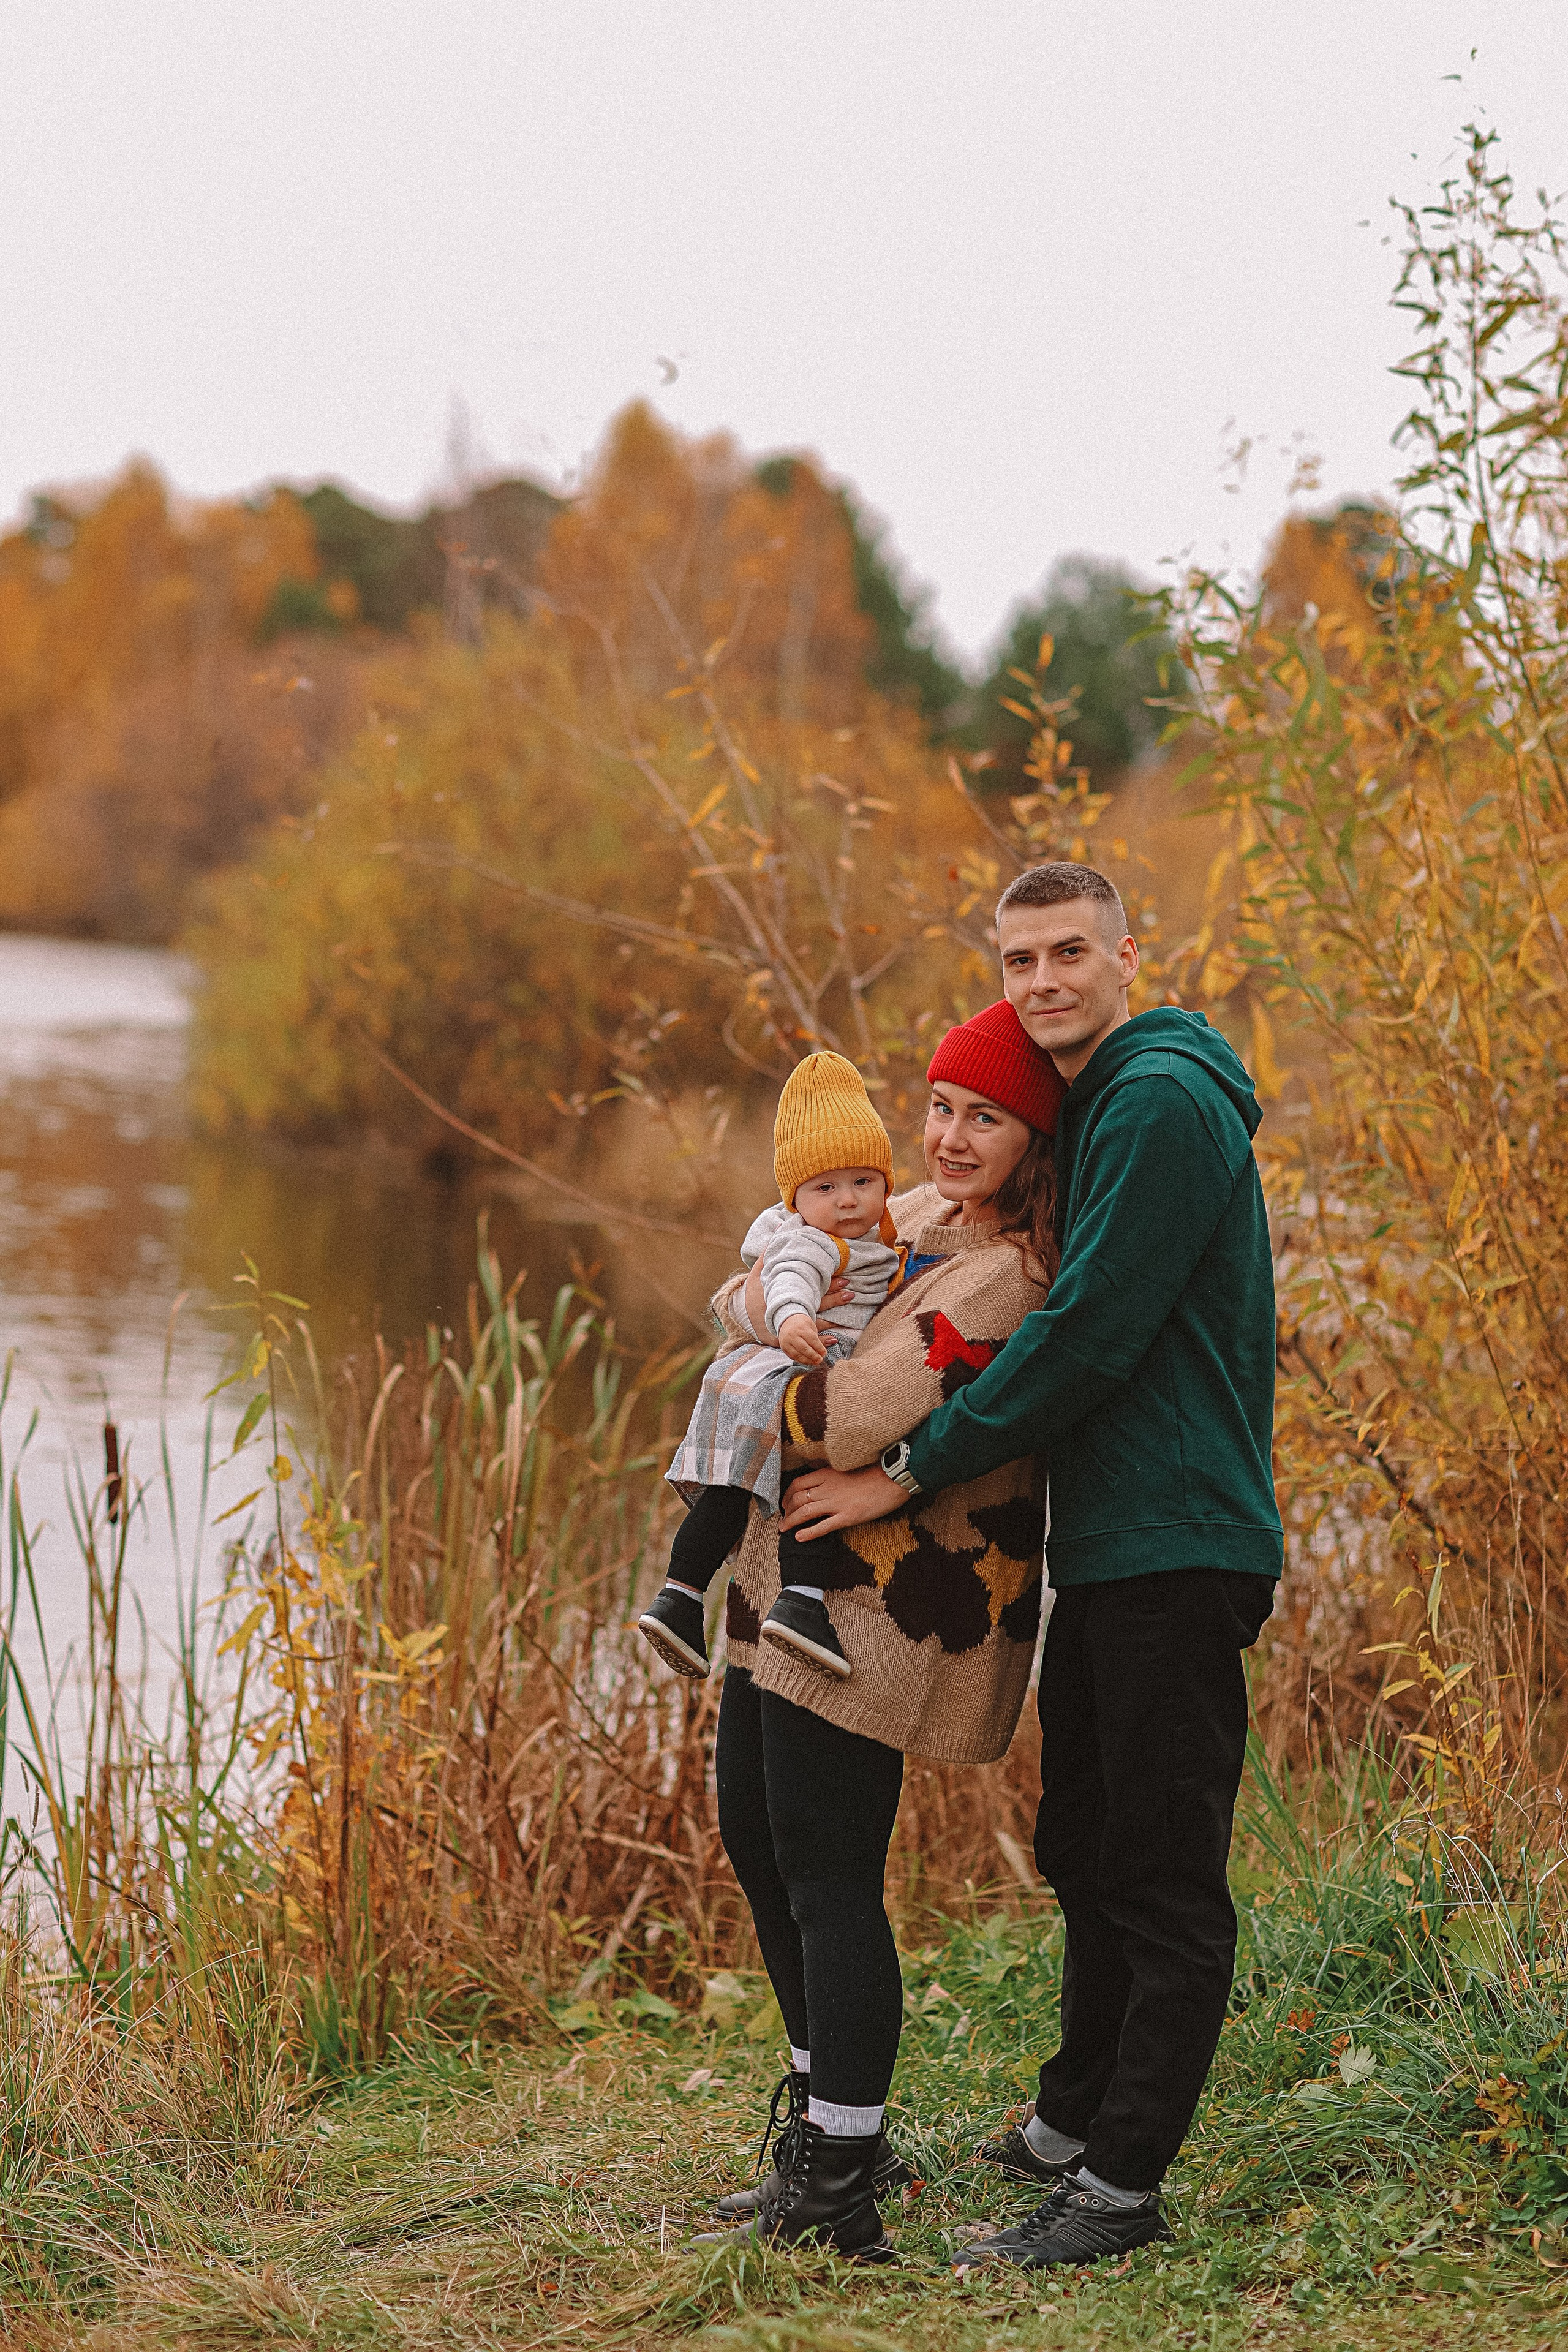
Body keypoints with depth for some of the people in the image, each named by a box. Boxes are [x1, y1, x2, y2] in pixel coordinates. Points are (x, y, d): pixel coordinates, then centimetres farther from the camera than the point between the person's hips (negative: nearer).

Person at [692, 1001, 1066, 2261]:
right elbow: (748, 1295, 22)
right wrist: (767, 1304, -2)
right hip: (798, 1589, 10)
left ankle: (838, 2194, 2)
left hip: (885, 1606, -10)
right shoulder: (919, 1217, 11)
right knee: (756, 1838, 18)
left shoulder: (1002, 1284, -19)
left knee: (827, 1875, -7)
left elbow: (853, 1420, -27)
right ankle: (832, 2125, 33)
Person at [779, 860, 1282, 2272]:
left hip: (1177, 1550, -11)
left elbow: (1089, 1336, -21)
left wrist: (909, 1473, -16)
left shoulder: (1166, 1101, -15)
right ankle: (1071, 2126, 33)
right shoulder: (1094, 1106, 17)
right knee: (1089, 1856, 20)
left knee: (1163, 1881, -4)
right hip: (1107, 1547, 11)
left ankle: (1121, 2188, 2)